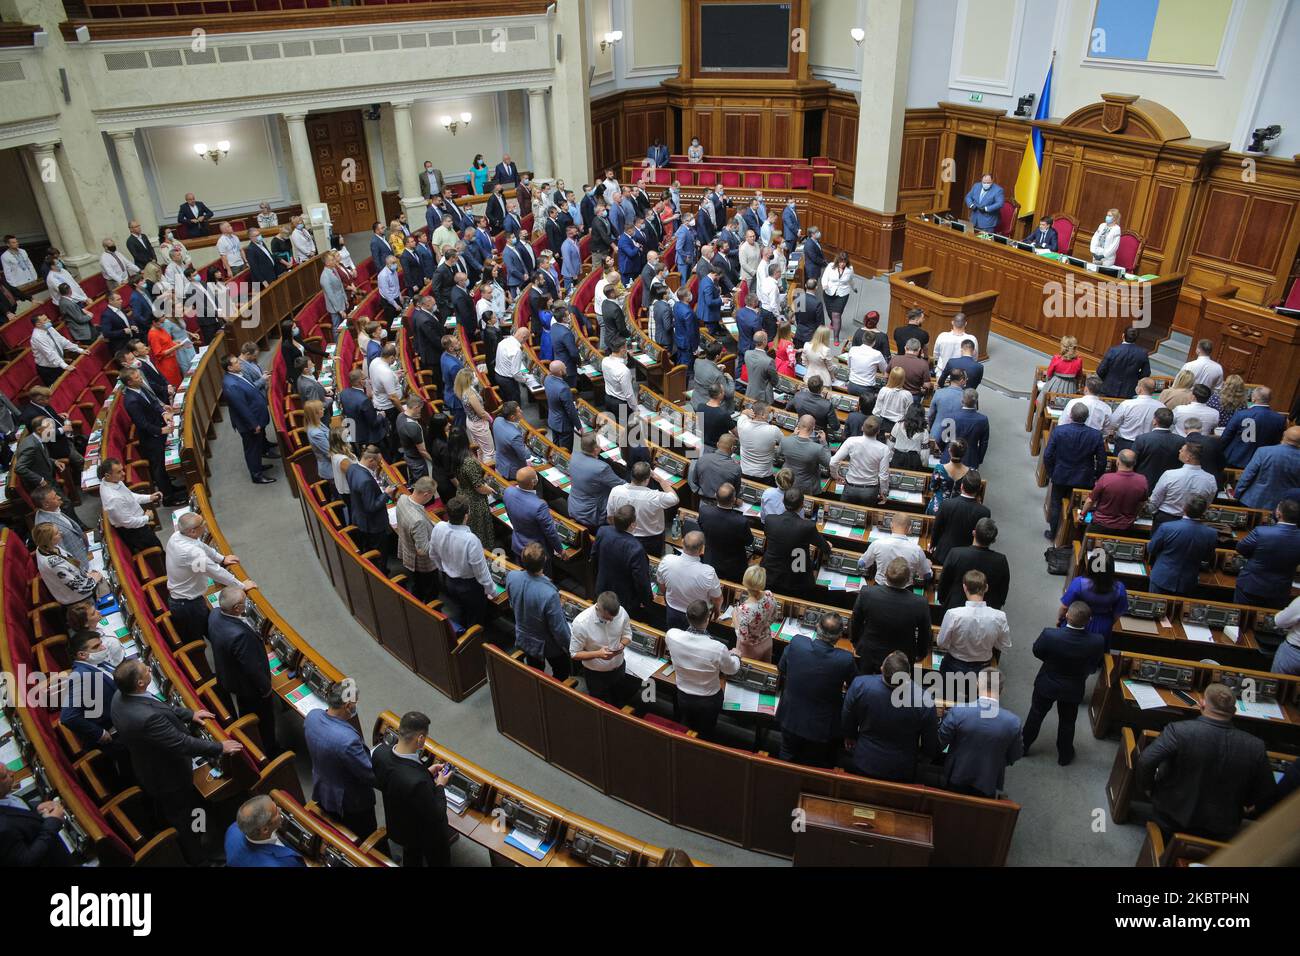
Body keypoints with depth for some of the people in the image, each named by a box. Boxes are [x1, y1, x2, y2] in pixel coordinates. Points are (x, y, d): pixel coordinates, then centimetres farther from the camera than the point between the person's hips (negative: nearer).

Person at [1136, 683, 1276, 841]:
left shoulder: (1178, 730, -24)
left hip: (1172, 821, -4)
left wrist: (1146, 786, -9)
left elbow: (1145, 762, -30)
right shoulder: (1255, 747, -14)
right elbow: (1265, 792, -1)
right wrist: (1240, 803, 19)